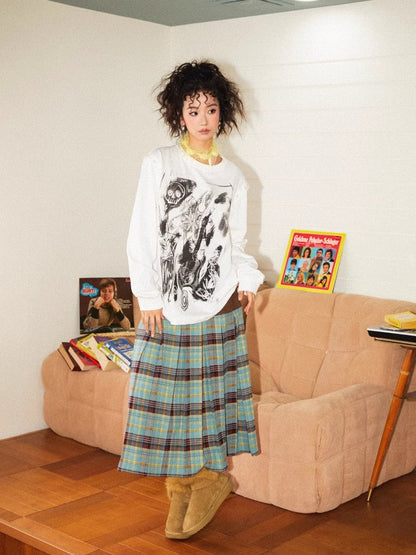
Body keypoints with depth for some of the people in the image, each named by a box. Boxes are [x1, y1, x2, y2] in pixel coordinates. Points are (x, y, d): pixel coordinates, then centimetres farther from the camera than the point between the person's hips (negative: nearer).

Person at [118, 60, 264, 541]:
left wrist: (248, 279, -2)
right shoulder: (159, 164, 1)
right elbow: (141, 234, -2)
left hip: (220, 302, 2)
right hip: (168, 304, -1)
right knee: (168, 393, 1)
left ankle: (212, 475, 21)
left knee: (212, 390, 4)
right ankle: (180, 490, 14)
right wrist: (148, 296, -7)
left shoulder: (233, 176, 9)